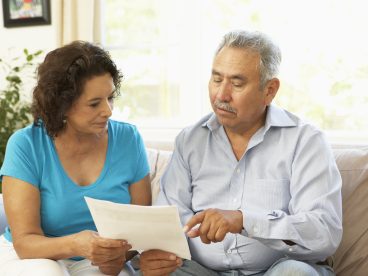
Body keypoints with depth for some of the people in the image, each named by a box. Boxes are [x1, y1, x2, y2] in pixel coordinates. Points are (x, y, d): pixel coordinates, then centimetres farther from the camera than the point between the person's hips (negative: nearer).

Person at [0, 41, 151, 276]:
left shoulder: (128, 140, -5)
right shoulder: (26, 146, -13)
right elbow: (25, 241, -16)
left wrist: (120, 254, -24)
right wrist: (74, 245, -36)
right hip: (35, 257, -1)